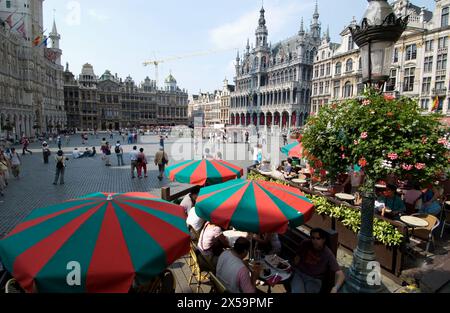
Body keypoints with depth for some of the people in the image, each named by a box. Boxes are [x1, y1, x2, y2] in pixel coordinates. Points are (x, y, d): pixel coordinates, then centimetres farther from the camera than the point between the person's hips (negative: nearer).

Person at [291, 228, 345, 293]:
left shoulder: (328, 255, -15)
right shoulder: (305, 244, -6)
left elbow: (341, 274, -23)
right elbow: (297, 258, 8)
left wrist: (335, 288, -40)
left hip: (314, 280, 0)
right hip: (299, 273, 1)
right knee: (297, 291, -27)